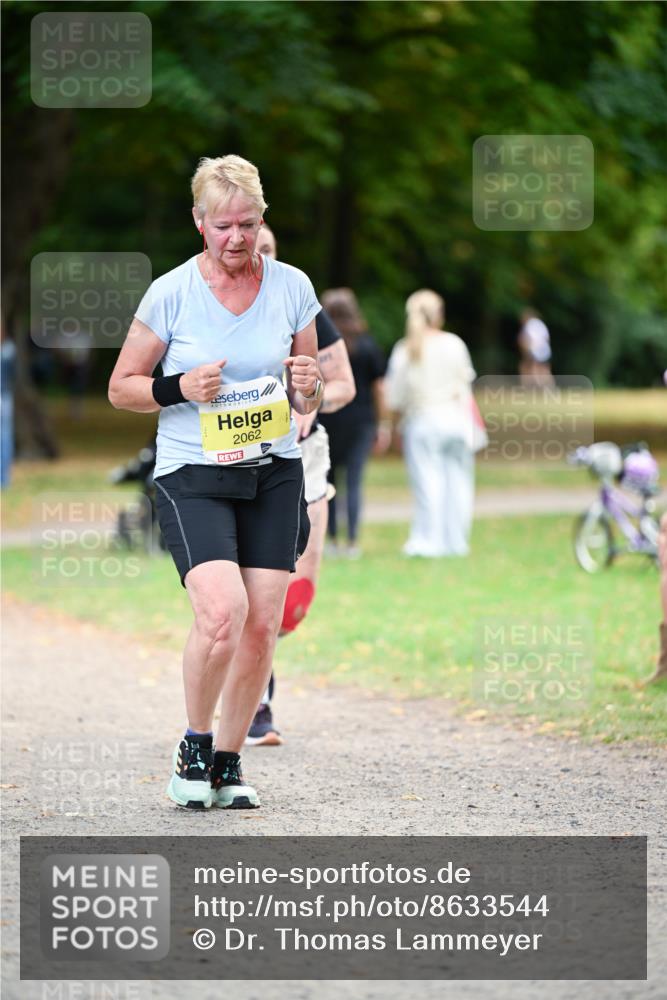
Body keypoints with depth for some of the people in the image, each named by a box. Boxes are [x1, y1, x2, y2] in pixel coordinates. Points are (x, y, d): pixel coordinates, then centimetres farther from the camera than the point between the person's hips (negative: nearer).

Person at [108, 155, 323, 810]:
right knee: (222, 611, -22)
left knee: (262, 627, -2)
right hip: (193, 475, -3)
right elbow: (121, 388, 4)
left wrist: (308, 387, -9)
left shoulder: (292, 288, 4)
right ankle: (194, 748, 0)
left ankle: (227, 765, 16)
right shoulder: (170, 294, -5)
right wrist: (179, 391, -15)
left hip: (273, 473, 3)